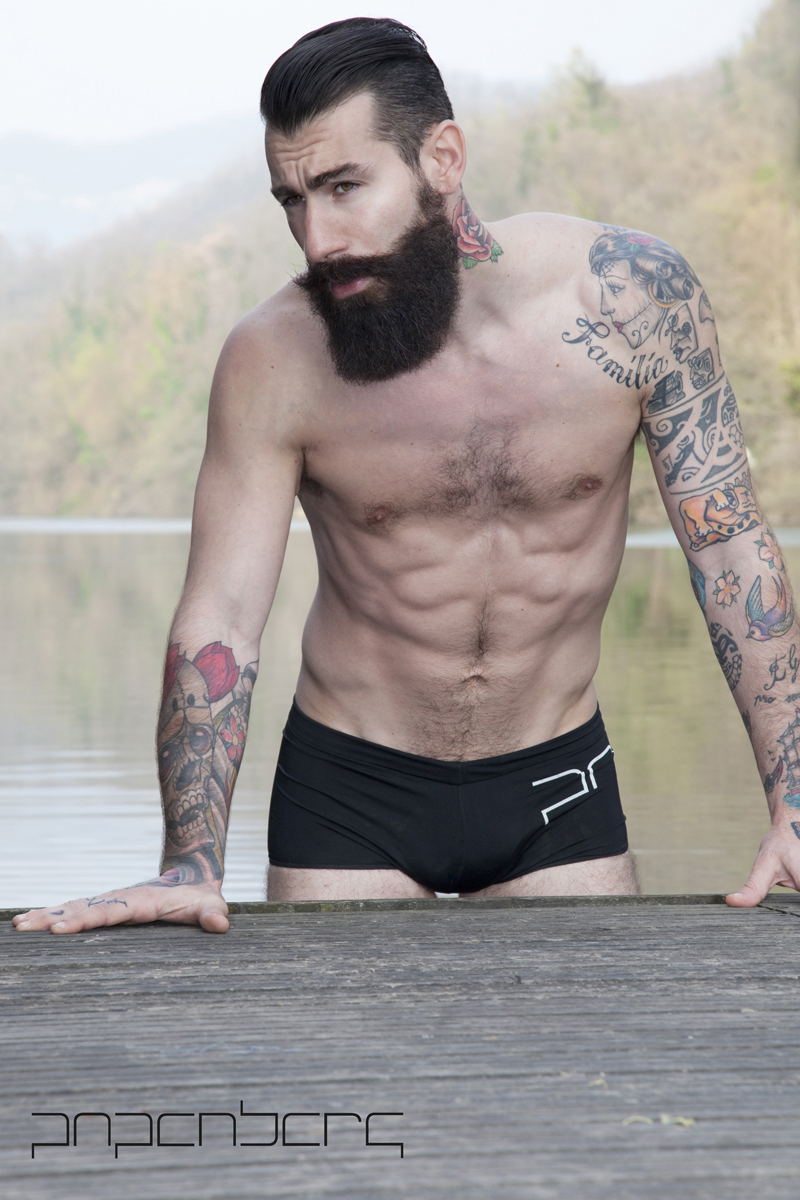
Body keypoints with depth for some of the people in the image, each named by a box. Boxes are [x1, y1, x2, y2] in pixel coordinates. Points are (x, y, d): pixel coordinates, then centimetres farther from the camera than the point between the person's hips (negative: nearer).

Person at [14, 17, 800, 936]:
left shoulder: (632, 295, -15)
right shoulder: (274, 361, -17)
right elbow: (218, 622, -17)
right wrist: (191, 861, -31)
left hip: (556, 786, 1)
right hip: (349, 792, -1)